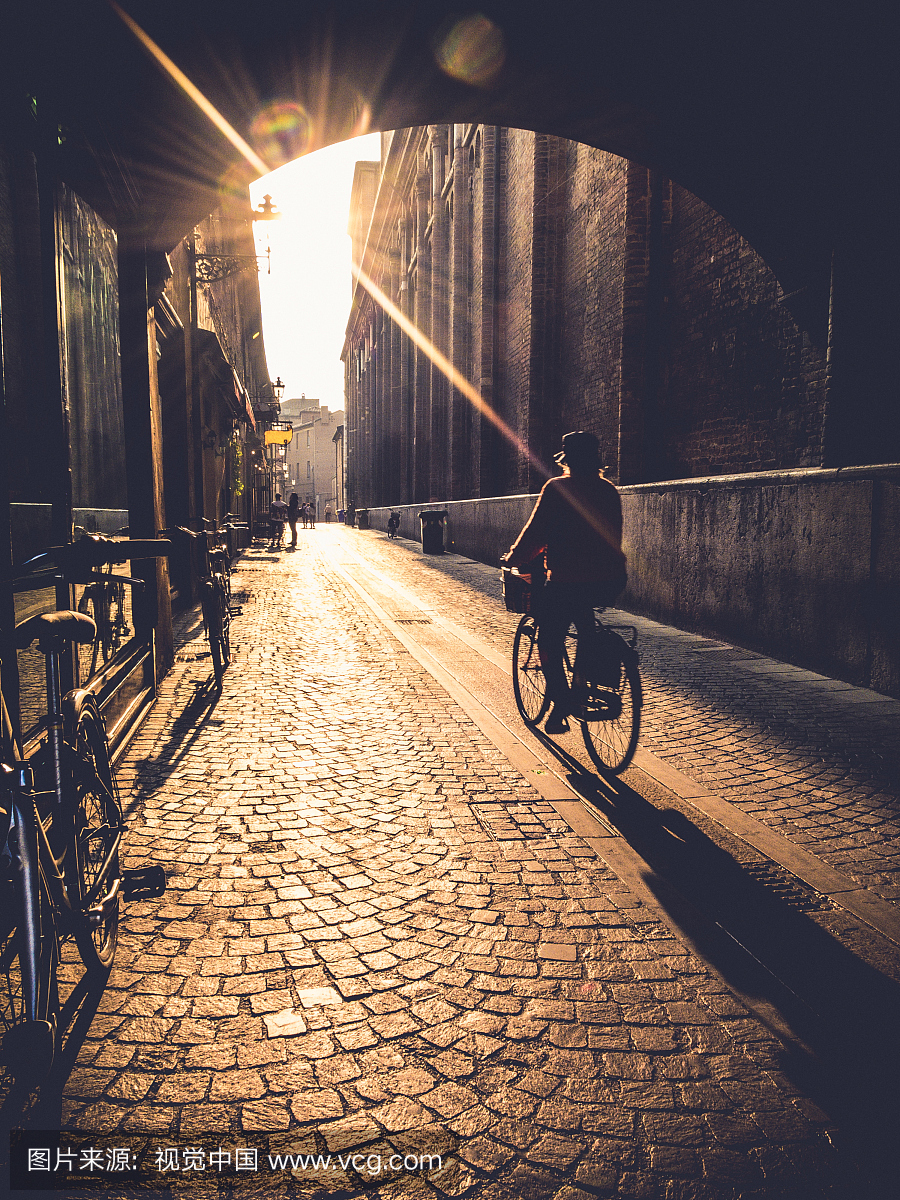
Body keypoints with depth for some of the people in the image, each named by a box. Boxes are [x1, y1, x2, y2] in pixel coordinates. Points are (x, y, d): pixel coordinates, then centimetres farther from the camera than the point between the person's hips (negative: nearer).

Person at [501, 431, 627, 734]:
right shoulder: (609, 490, 12)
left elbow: (535, 533, -5)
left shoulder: (557, 488, -6)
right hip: (611, 582, 6)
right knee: (582, 608, 35)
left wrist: (513, 558, 11)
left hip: (567, 581, -5)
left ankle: (560, 707, 2)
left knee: (549, 642, 11)